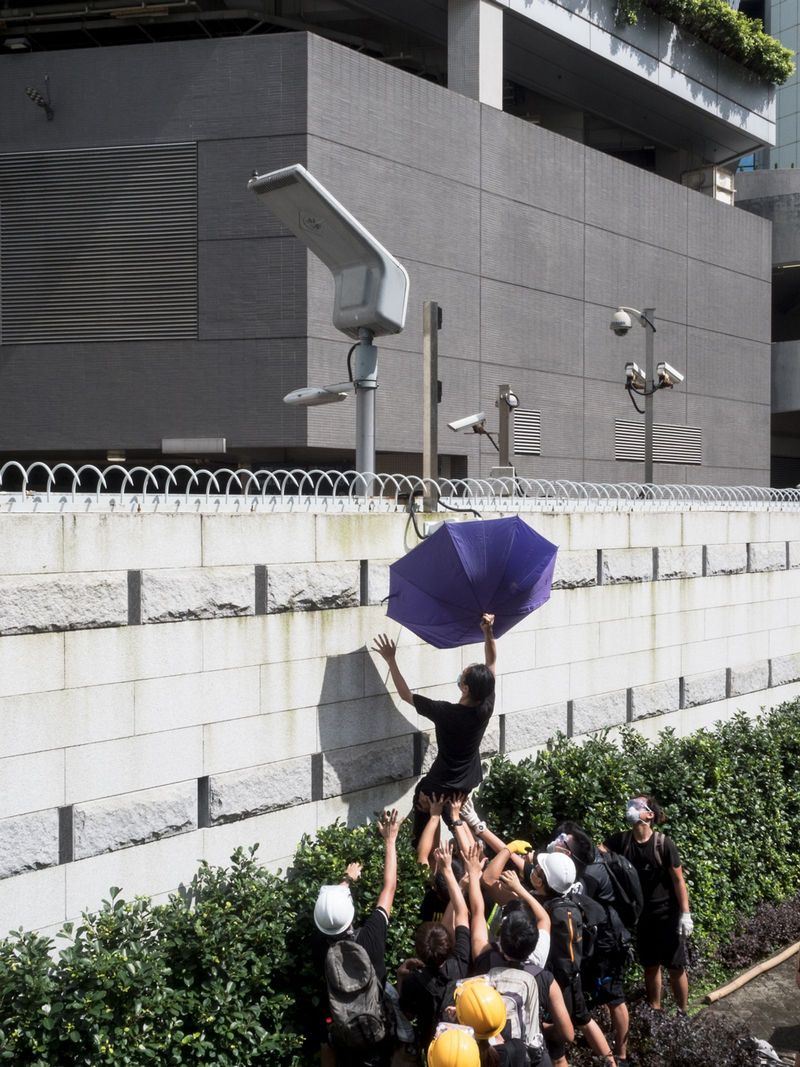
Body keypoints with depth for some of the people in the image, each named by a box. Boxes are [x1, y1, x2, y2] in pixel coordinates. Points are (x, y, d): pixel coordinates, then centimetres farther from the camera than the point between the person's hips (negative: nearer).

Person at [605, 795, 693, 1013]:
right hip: (641, 914, 4)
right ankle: (654, 1011, 29)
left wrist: (685, 914, -13)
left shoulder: (664, 844, -17)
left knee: (675, 967, 5)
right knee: (650, 965, 16)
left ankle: (682, 1012, 19)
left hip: (667, 914, -4)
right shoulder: (621, 840, -6)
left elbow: (678, 880, -12)